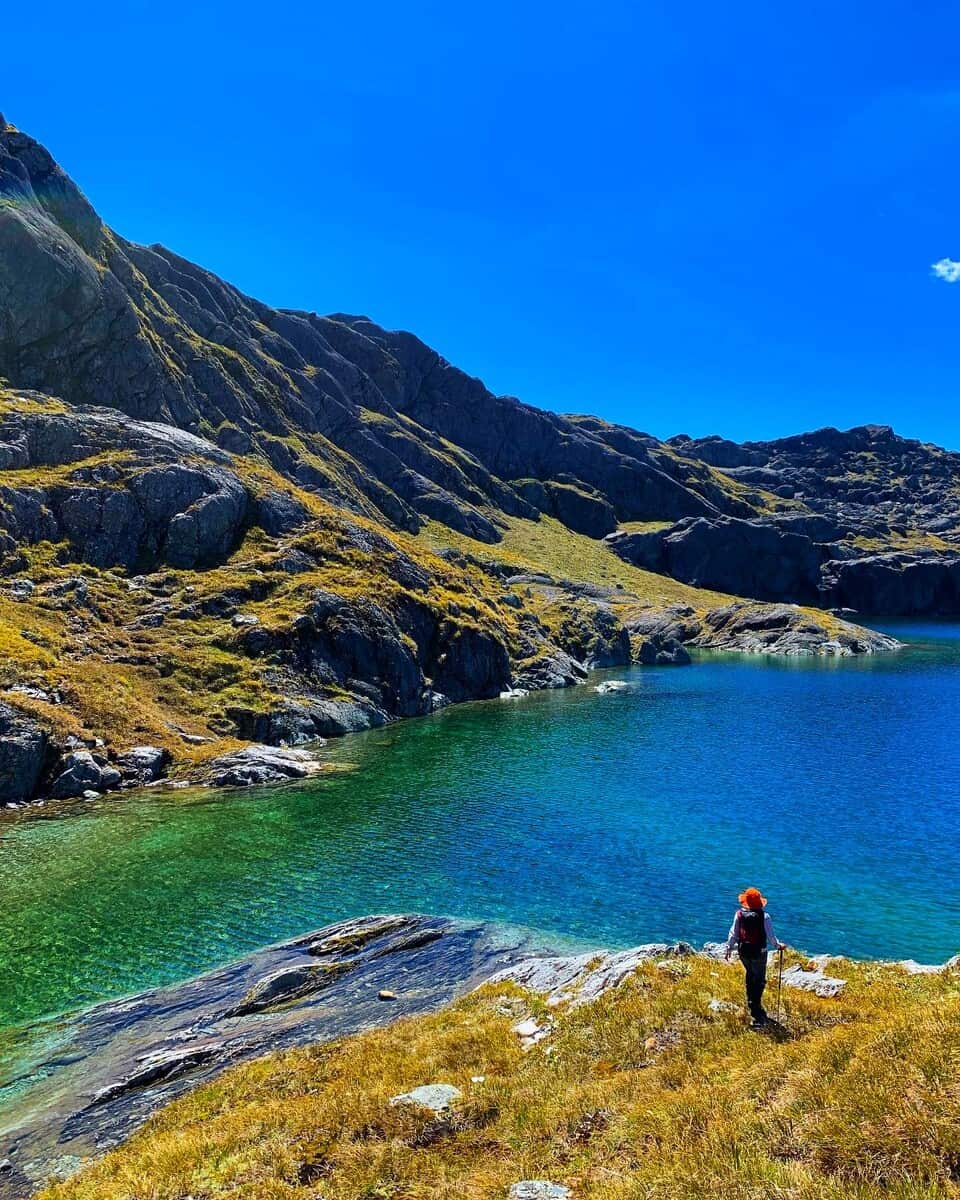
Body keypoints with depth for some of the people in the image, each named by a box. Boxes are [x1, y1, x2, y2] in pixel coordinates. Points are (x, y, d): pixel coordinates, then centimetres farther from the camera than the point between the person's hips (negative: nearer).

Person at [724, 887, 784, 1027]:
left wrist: (729, 949, 11)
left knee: (750, 974, 25)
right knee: (759, 981, 8)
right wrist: (778, 946, 11)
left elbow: (733, 933, -1)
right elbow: (771, 936, -9)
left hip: (743, 952, 3)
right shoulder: (764, 916, -16)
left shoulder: (739, 914, -9)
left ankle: (752, 1003, 35)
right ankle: (757, 1015, 6)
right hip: (759, 953, -3)